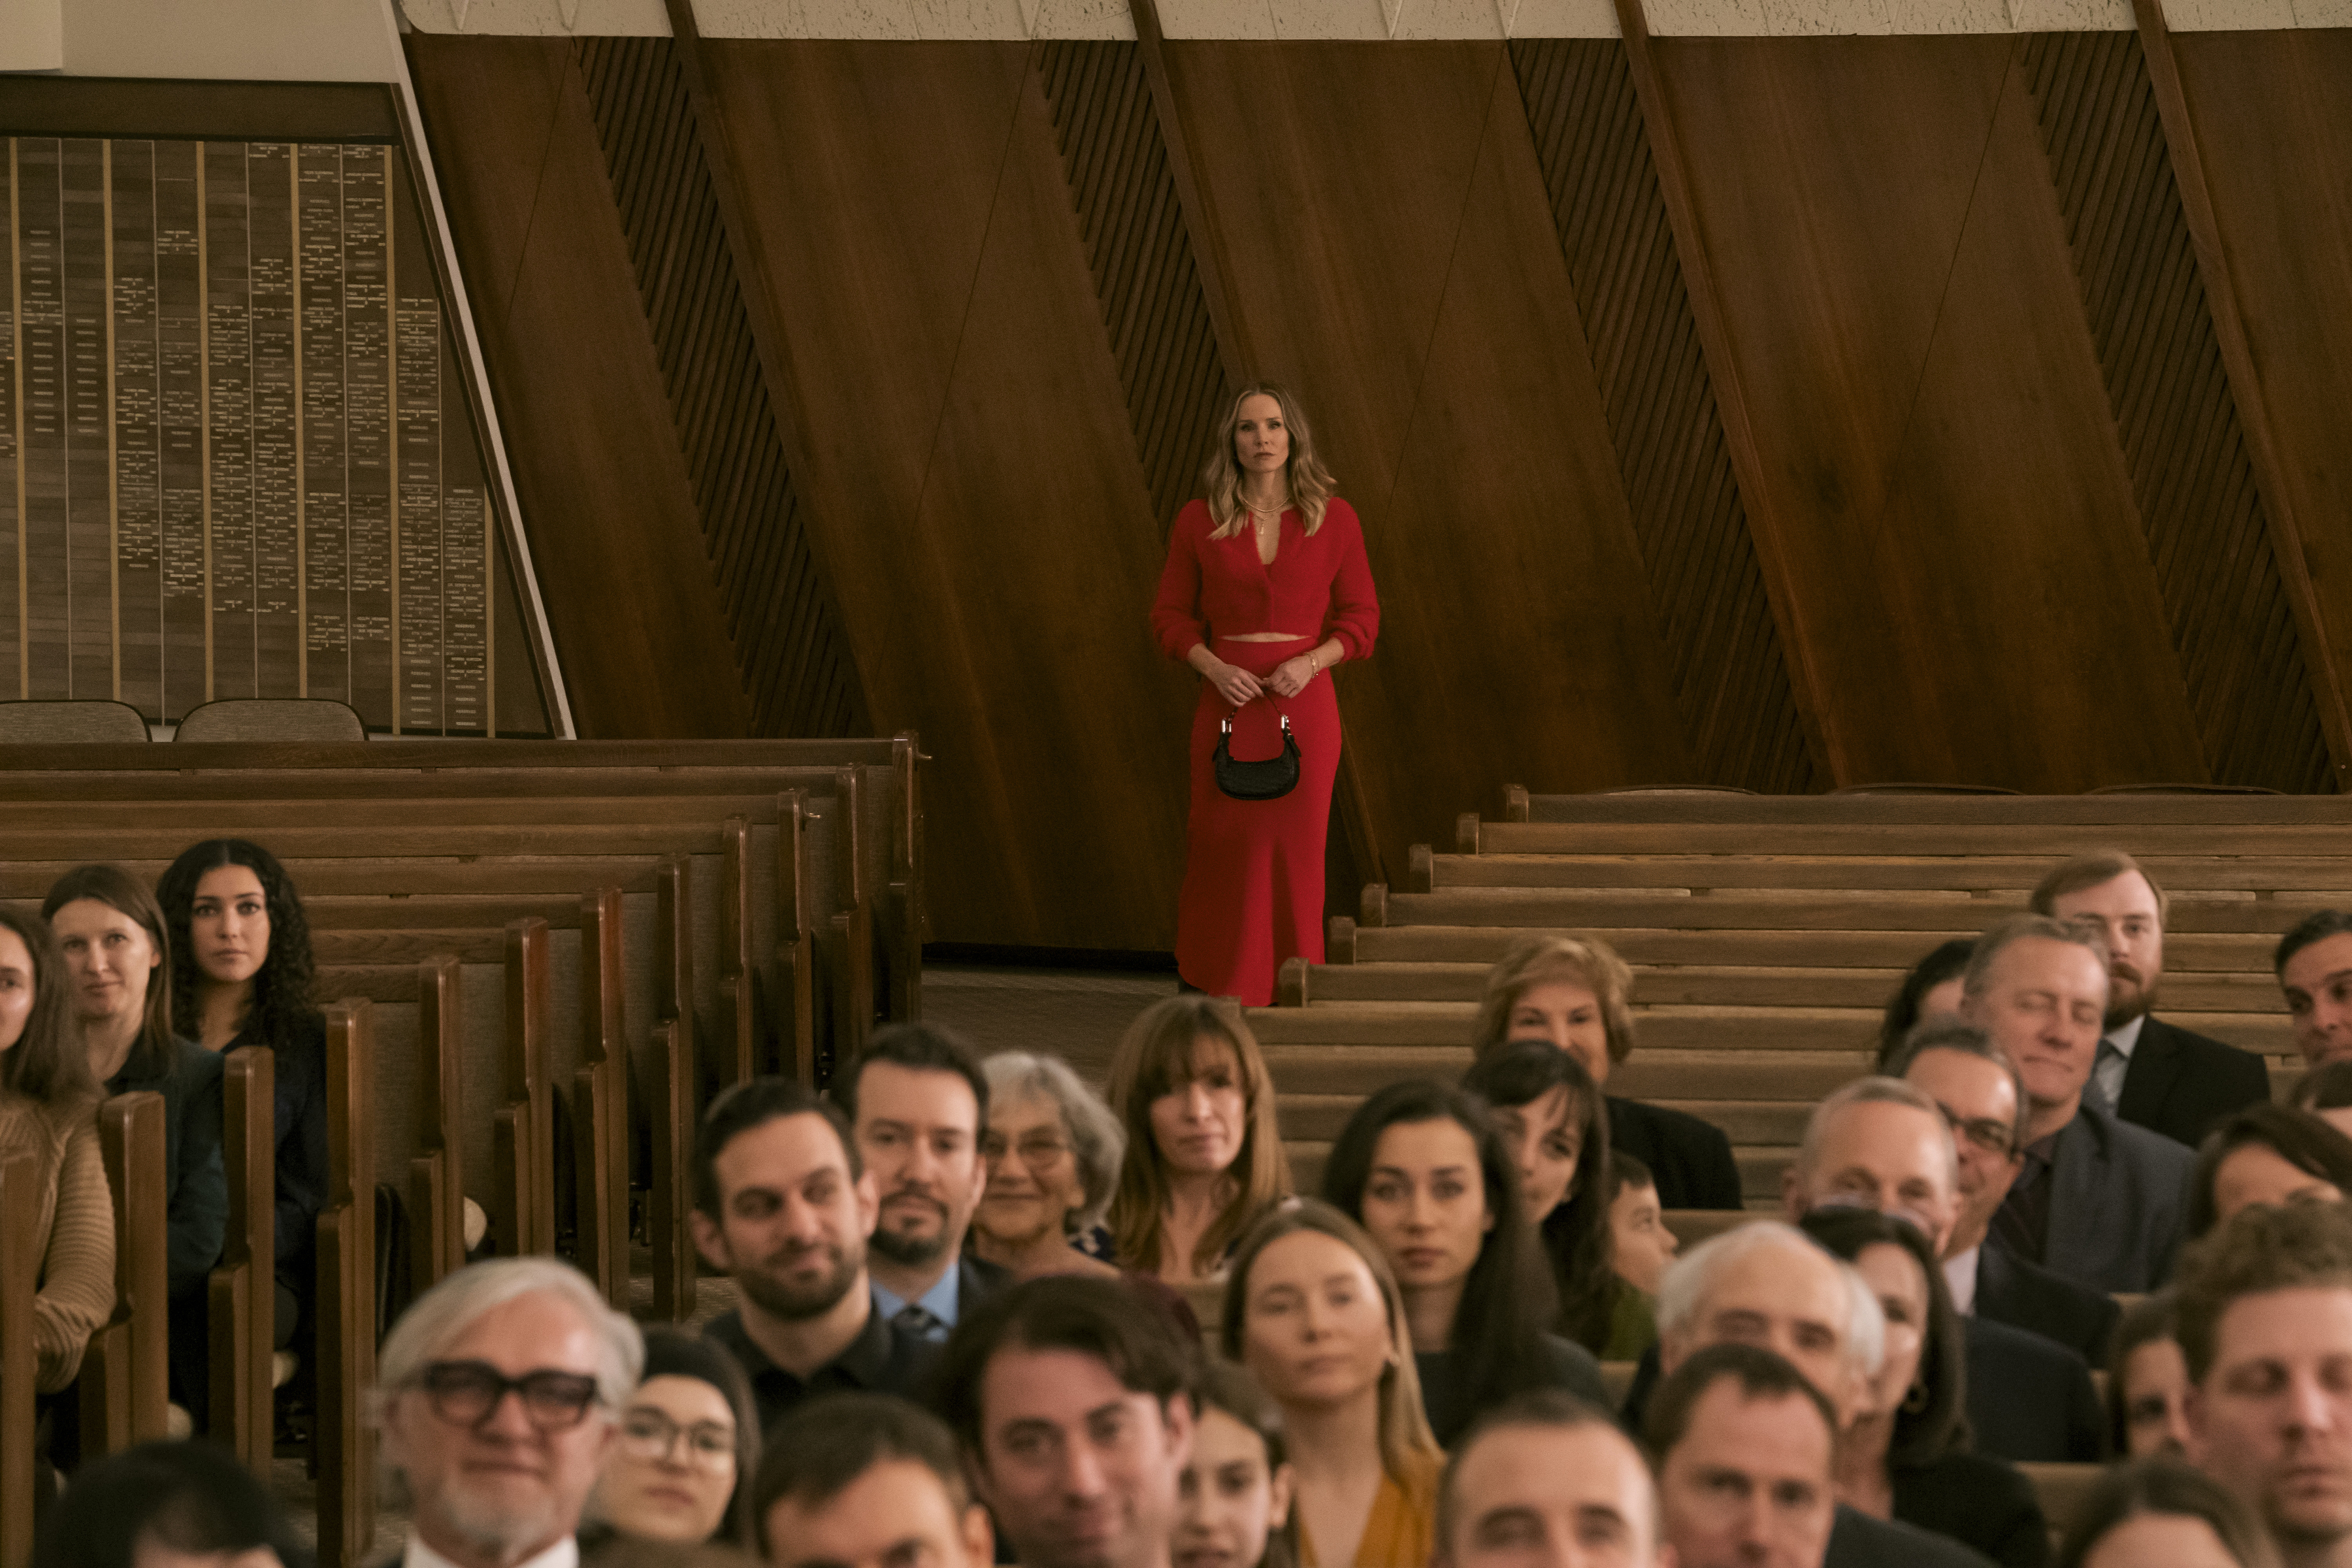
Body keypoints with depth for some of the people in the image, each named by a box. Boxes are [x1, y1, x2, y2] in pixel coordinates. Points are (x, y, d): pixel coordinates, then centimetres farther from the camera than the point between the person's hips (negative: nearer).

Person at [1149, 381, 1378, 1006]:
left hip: (1304, 700, 0)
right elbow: (1171, 614, 6)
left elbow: (1361, 618, 6)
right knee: (1221, 850, 0)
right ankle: (1218, 995, 9)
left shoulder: (1333, 519, 2)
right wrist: (1214, 667, -11)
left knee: (1295, 851, 0)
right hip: (1229, 700, 0)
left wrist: (1312, 661, -11)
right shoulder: (1200, 521, 2)